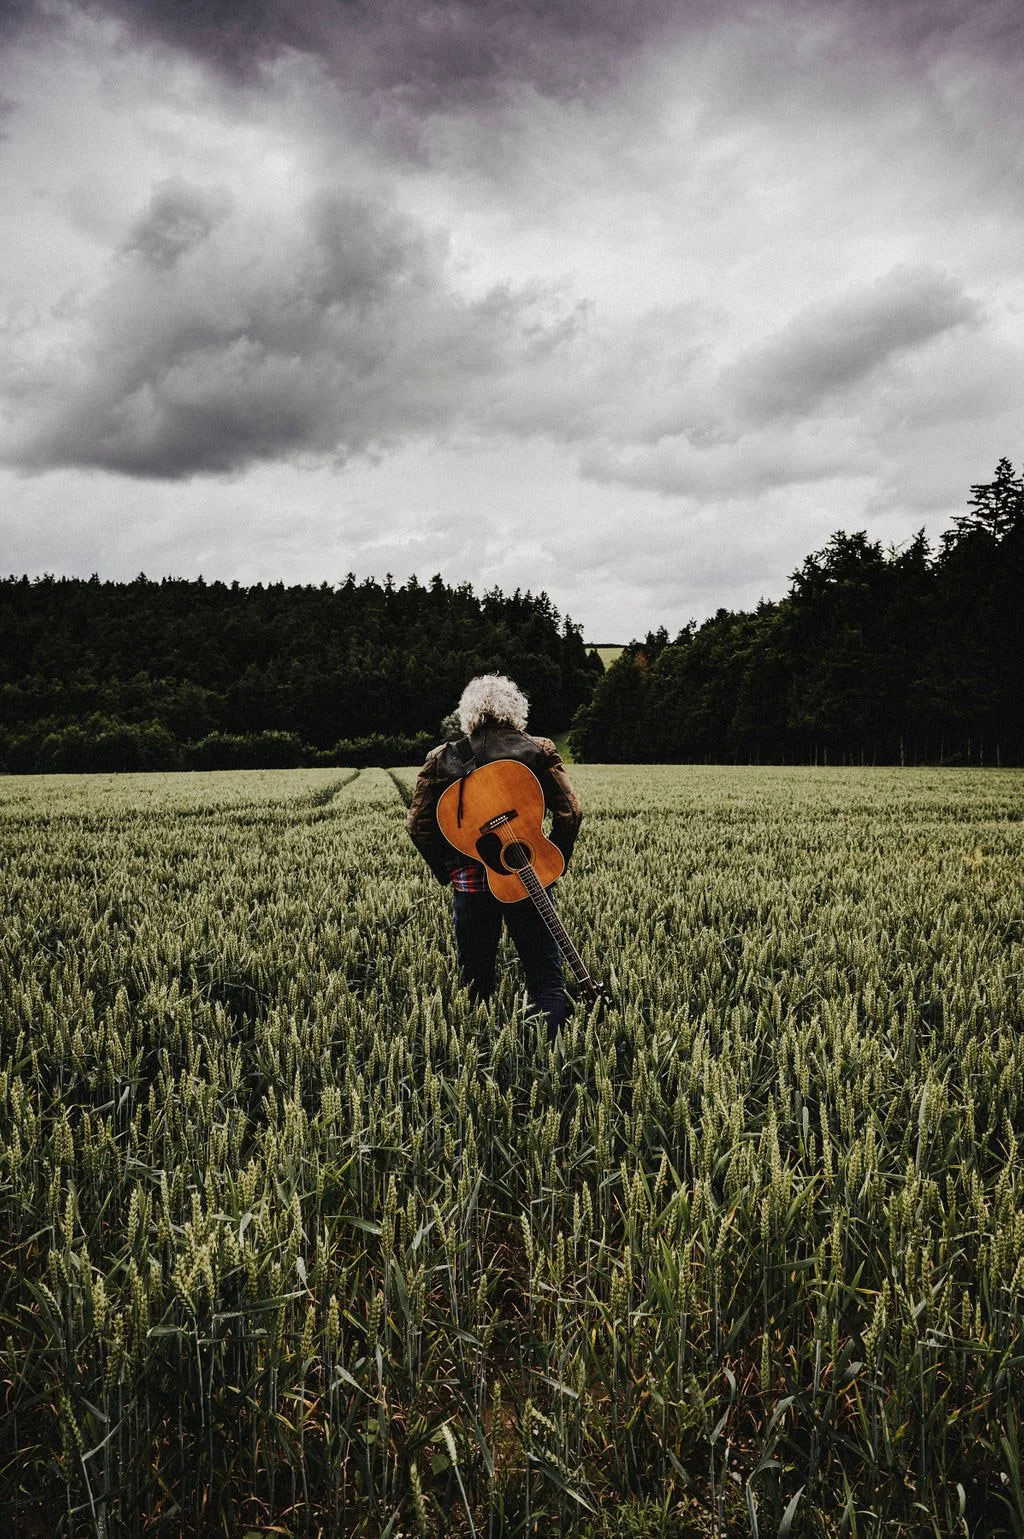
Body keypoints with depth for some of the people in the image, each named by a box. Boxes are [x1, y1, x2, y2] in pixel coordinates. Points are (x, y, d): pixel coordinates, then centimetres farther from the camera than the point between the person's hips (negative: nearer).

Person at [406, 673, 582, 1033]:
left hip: (469, 881, 1)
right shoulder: (539, 752, -1)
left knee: (475, 983, 14)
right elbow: (570, 813, -7)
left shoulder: (443, 759, 2)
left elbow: (418, 823, 0)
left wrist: (447, 871, 7)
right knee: (546, 980, 3)